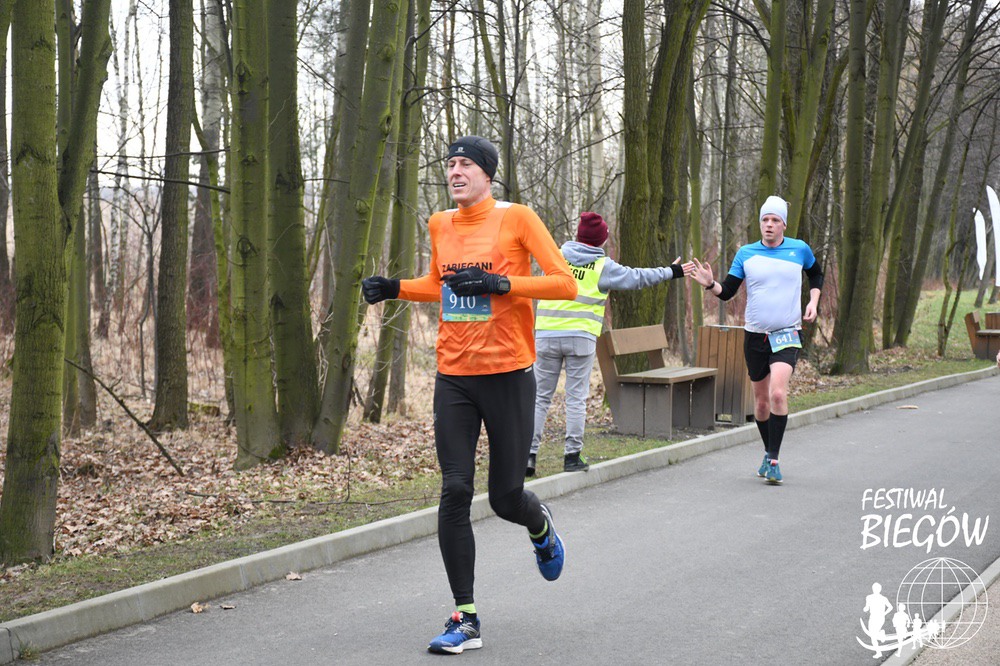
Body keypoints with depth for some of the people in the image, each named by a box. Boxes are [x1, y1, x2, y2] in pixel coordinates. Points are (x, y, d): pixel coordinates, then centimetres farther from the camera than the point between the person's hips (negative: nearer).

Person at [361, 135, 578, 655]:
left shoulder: (516, 218, -5)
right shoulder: (440, 225, 10)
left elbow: (565, 284, -10)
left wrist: (499, 283, -19)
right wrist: (394, 288, 9)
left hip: (507, 376, -4)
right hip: (453, 378, 4)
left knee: (506, 498, 4)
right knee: (454, 492, -5)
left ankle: (541, 526, 43)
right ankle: (465, 619, 2)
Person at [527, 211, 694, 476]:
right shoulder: (603, 266, 2)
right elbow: (637, 278, 8)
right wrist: (672, 272, 20)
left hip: (547, 334, 2)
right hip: (581, 337, -2)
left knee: (540, 397, 5)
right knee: (576, 398, 5)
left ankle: (529, 454, -1)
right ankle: (572, 456, 6)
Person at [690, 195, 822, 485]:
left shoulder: (800, 249, 1)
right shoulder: (746, 254, 1)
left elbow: (816, 274, 21)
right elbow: (727, 292, 0)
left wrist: (813, 301, 6)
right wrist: (710, 284, -20)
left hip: (787, 334, -2)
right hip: (755, 335, 2)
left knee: (778, 393, -21)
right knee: (761, 401, 10)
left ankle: (773, 460, -15)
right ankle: (769, 453, 31)